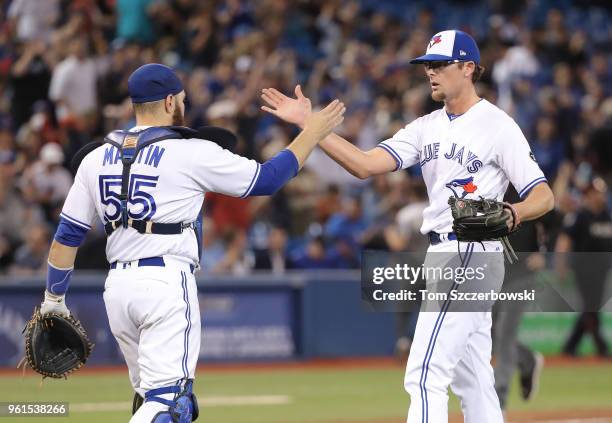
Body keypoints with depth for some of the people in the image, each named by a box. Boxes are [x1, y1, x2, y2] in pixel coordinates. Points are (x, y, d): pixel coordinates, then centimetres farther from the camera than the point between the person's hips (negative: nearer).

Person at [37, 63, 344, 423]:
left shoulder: (96, 159, 9)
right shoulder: (192, 154, -6)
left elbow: (68, 235, 11)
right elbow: (267, 178, 0)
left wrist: (54, 297, 20)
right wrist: (313, 132, 11)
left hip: (117, 286, 7)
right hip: (168, 284, -6)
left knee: (151, 394, 20)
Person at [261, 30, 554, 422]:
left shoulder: (497, 125, -9)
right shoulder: (428, 127, 13)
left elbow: (544, 196, -12)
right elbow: (366, 164, 3)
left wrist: (511, 214, -34)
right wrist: (310, 124, -6)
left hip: (471, 255, -9)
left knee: (425, 375, -14)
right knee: (472, 379, 12)